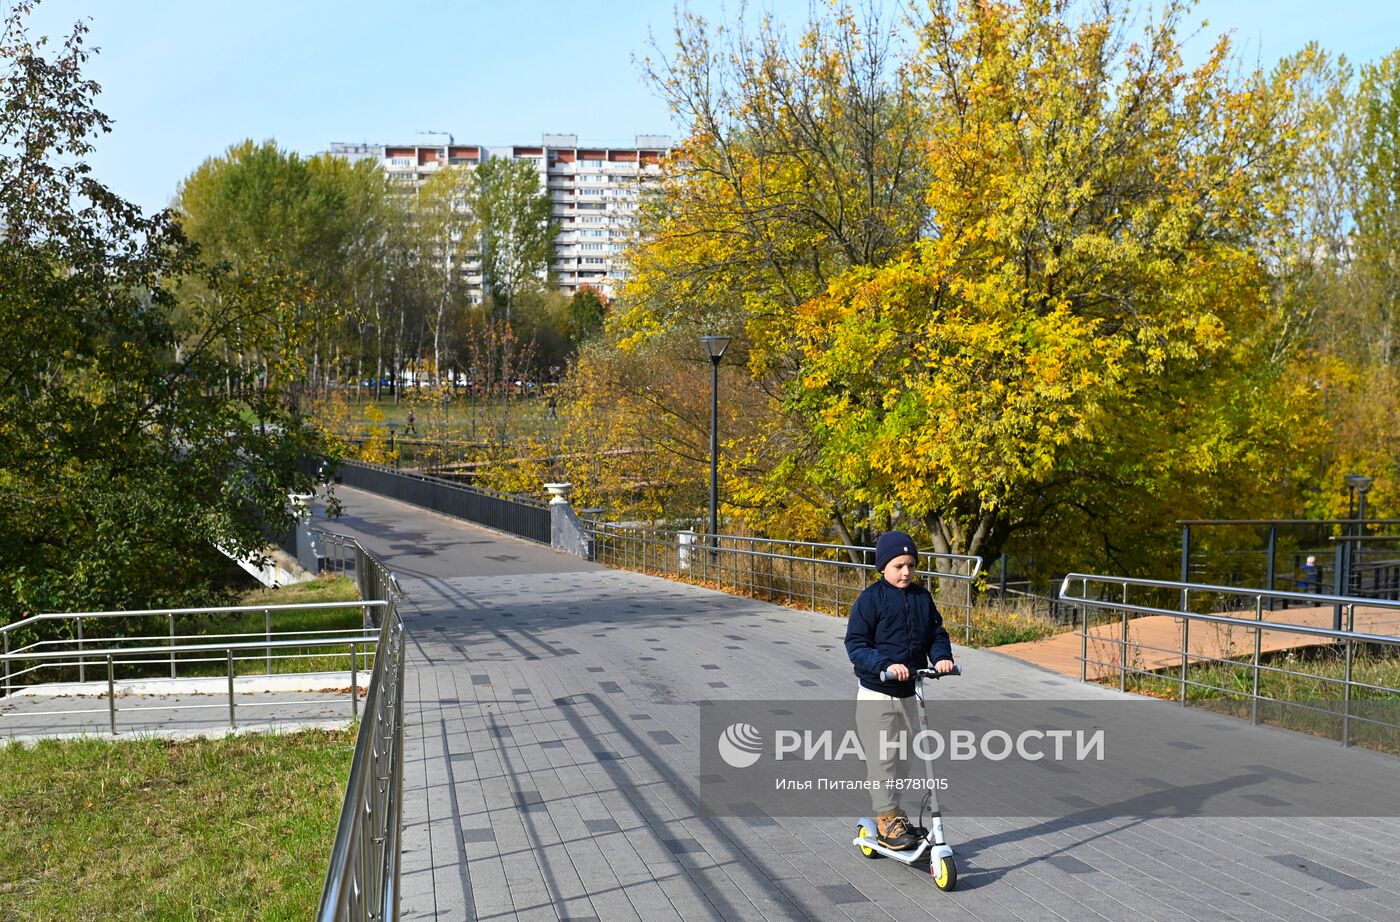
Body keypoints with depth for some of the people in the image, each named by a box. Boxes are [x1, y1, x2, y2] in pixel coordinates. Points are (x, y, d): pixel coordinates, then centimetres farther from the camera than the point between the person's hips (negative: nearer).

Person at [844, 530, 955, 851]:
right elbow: (856, 645, -17)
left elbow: (936, 633, 7)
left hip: (910, 693, 6)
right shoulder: (871, 599, -14)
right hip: (876, 694, -6)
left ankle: (891, 809, 34)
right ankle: (886, 819, 14)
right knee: (881, 758, 0)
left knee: (904, 756, 16)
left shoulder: (922, 597, 3)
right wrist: (886, 665, -31)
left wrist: (941, 656, -15)